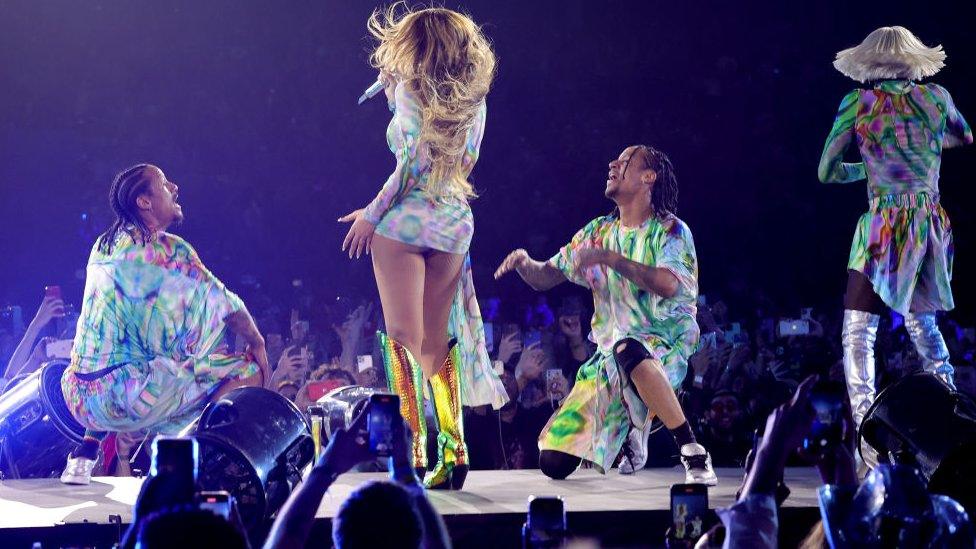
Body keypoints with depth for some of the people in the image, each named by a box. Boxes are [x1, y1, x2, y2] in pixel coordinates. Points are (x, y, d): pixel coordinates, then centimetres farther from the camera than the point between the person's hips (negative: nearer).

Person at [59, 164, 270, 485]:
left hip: (80, 398, 8)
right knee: (248, 372, -4)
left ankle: (85, 453, 24)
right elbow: (224, 303, -2)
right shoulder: (168, 250, -8)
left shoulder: (103, 247, 14)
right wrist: (257, 342, 15)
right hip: (130, 393, -7)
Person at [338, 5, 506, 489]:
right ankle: (453, 450, 6)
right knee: (437, 340, 12)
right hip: (455, 223, 5)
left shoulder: (410, 90, -6)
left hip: (406, 220, -5)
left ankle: (412, 449, -13)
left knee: (403, 336, -6)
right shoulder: (474, 99, 9)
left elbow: (411, 164, -13)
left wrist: (372, 214, -6)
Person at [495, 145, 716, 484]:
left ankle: (693, 452, -33)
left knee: (628, 349, -45)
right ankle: (632, 427, 23)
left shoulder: (670, 231, -3)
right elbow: (544, 278, 15)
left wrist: (609, 258, -24)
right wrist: (524, 262, -7)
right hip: (610, 357, 6)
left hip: (666, 347, -6)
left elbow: (669, 284, -23)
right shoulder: (598, 232, 14)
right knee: (554, 463, -6)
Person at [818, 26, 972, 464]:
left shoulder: (857, 103, -3)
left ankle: (868, 441, -16)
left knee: (858, 336, -3)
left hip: (883, 229, -4)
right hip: (932, 226, 4)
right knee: (922, 323, 24)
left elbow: (826, 172, 1)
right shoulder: (936, 97, 6)